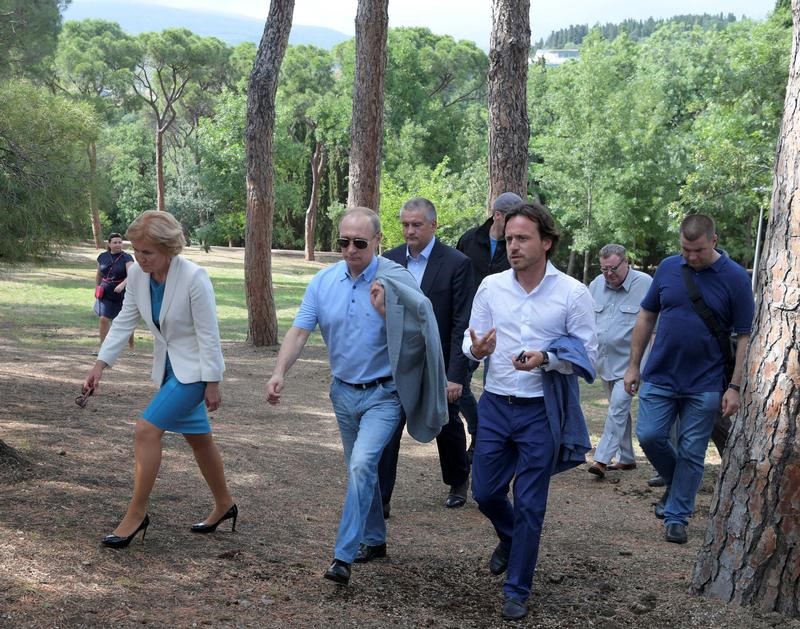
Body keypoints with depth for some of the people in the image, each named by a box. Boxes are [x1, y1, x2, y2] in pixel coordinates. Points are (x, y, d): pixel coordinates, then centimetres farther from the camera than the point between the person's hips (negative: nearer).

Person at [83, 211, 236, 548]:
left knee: (146, 430, -16)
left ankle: (137, 513, -4)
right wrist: (100, 364, -8)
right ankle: (224, 504, 35)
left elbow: (208, 334, -20)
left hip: (193, 368, -7)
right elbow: (124, 321, 0)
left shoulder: (193, 277, -25)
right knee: (198, 439, 18)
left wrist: (212, 384, -17)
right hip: (169, 366, 7)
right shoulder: (137, 274, -7)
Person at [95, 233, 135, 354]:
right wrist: (96, 288, 16)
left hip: (123, 295, -2)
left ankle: (132, 345, 31)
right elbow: (98, 274, 19)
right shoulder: (103, 257, 3)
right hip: (106, 294, 2)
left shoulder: (126, 258, -10)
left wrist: (122, 284, -40)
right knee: (104, 319, -10)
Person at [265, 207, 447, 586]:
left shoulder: (395, 280, -13)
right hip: (344, 391, 5)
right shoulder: (323, 281, -1)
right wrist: (279, 372, -19)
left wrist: (384, 311, -28)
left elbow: (414, 332, -12)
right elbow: (299, 331, -5)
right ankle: (374, 540, 35)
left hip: (383, 394, -5)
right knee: (360, 469, 18)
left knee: (362, 465, -20)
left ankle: (343, 556, -16)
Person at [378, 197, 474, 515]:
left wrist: (456, 375, -16)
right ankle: (379, 500, 0)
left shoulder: (457, 264, -11)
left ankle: (458, 482, 41)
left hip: (438, 364, -2)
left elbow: (461, 324, -13)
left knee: (448, 428, 16)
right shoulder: (390, 260, 1)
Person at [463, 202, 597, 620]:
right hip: (495, 405, 3)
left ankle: (517, 591, 19)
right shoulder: (491, 287, 0)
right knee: (484, 492, 12)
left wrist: (545, 359, -24)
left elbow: (587, 353, -5)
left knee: (529, 505, 3)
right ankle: (510, 540, 46)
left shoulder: (573, 293, -9)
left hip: (541, 412, -3)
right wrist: (477, 349, -21)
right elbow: (470, 340, 4)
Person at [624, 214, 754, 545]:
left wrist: (734, 387, -10)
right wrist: (633, 366, 7)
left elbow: (745, 336, -6)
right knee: (649, 435, -3)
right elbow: (646, 318, 9)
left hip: (705, 384, -3)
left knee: (691, 453, 3)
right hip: (660, 377, 3)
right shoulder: (668, 268, 1)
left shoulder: (735, 278, -8)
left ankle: (676, 516, 16)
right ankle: (675, 482, 25)